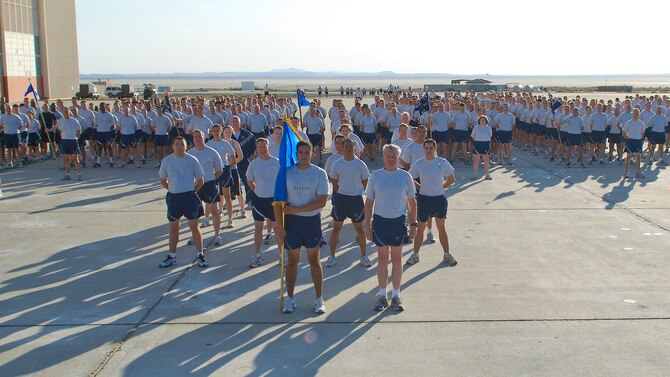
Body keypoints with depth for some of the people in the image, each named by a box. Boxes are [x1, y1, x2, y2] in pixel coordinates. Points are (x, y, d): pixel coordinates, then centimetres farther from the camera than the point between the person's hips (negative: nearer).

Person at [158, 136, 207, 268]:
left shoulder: (192, 160, -4)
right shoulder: (167, 161, 1)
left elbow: (200, 181, 2)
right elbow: (163, 180, 13)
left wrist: (191, 191, 1)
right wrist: (173, 189, 6)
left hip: (189, 197, -2)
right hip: (173, 197, 3)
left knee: (194, 226, 0)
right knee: (173, 227, 11)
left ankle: (200, 255, 9)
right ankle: (172, 256, 22)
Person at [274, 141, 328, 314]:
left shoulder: (320, 173, -6)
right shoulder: (286, 173, -2)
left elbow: (321, 201, -13)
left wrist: (295, 209, -15)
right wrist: (279, 226, -7)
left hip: (312, 221, -1)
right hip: (291, 222, 1)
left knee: (314, 260, 9)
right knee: (292, 261, 11)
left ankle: (319, 299, 18)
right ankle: (290, 298, 22)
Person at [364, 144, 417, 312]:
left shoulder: (405, 176, -1)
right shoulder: (375, 176, -1)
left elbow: (412, 201, 7)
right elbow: (369, 202, 4)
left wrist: (413, 224, 4)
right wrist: (367, 225, 1)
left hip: (399, 221, 0)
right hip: (380, 221, 0)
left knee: (397, 259, 7)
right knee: (382, 258, 8)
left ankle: (396, 296, 18)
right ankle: (382, 296, 18)